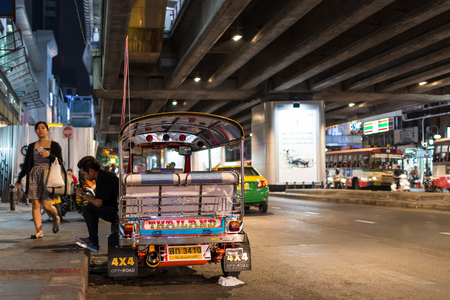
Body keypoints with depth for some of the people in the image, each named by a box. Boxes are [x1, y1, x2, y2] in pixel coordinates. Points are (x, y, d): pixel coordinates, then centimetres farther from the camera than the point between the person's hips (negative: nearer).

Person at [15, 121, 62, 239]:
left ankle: (56, 218, 23)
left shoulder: (54, 145, 5)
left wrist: (49, 155, -16)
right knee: (35, 204, -2)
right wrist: (19, 179, 12)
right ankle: (39, 231, 2)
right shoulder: (32, 146, 14)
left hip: (48, 177, -3)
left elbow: (60, 162, 1)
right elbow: (26, 164, 16)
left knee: (47, 205, -10)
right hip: (34, 176, 3)